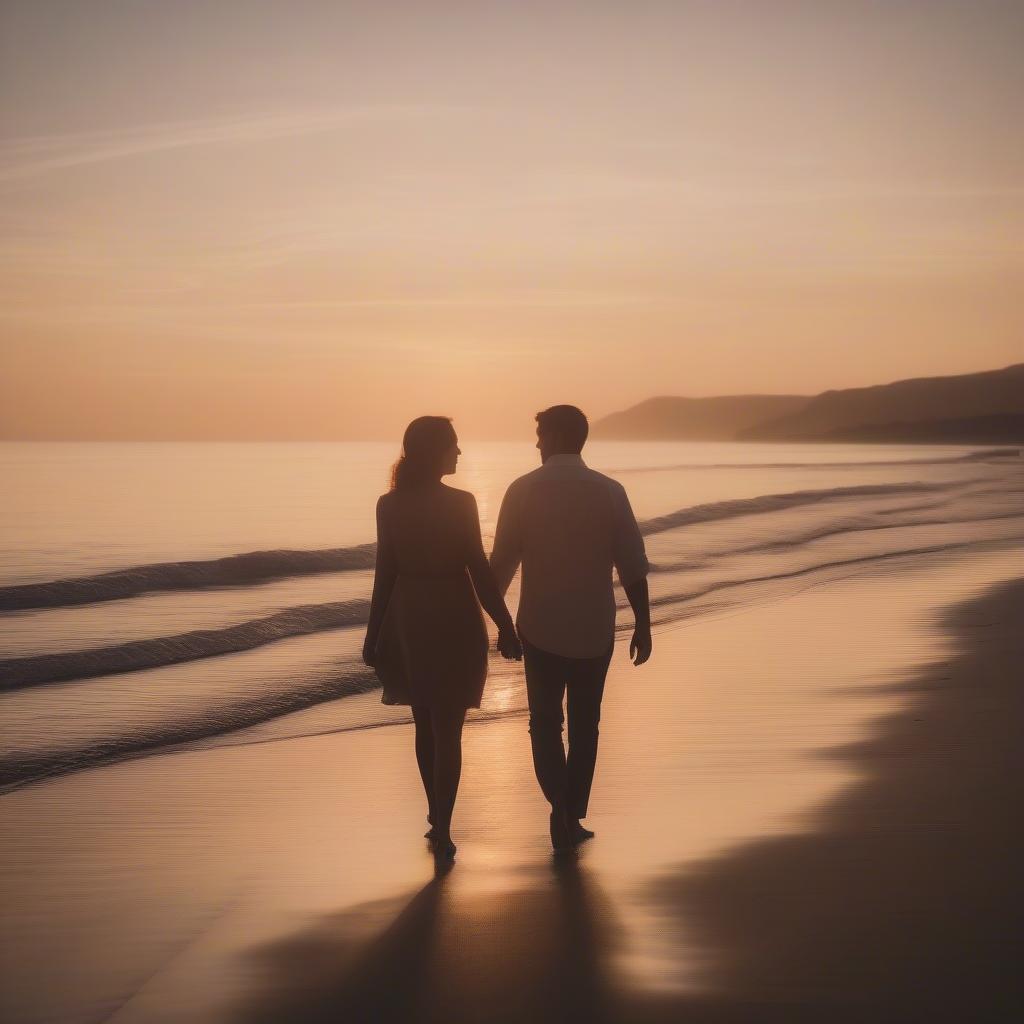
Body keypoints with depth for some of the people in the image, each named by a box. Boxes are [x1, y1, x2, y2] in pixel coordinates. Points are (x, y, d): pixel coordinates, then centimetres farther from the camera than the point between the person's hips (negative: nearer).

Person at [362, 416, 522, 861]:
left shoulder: (389, 505, -2)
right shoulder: (460, 504, -14)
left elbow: (385, 573, 0)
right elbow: (480, 571, -12)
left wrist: (375, 634, 8)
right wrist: (505, 626, -4)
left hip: (407, 621, 4)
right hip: (453, 620, -4)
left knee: (425, 724, 19)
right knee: (447, 729, 4)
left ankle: (436, 815, 29)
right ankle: (441, 829, -1)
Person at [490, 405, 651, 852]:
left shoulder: (523, 490, -7)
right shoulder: (610, 491, -6)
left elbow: (501, 562, -4)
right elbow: (633, 567, -6)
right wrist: (643, 626, 3)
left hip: (541, 629, -1)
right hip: (595, 631, 1)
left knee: (545, 722, 11)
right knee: (584, 723, 16)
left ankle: (560, 804, -11)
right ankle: (572, 817, 20)